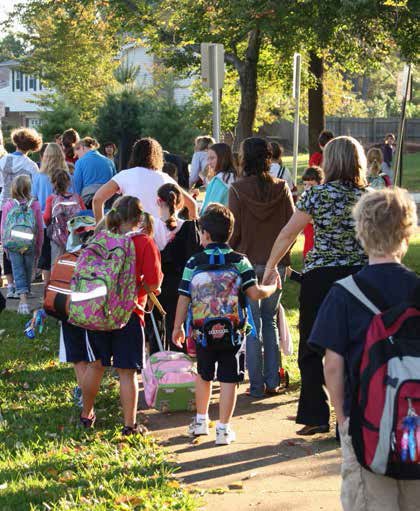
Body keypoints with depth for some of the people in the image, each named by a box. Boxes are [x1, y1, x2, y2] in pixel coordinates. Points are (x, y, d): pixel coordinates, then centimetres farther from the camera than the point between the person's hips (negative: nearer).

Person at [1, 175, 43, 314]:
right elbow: (40, 229, 0)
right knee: (28, 272, 13)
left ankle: (23, 299, -16)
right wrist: (38, 249, 11)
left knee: (18, 272, 1)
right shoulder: (35, 205, -5)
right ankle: (24, 297, 22)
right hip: (30, 245, 0)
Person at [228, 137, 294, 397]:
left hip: (248, 261, -3)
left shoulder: (238, 189, -10)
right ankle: (272, 381, 14)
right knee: (271, 321, 14)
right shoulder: (282, 188, -2)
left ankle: (257, 384, 5)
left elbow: (234, 230, -9)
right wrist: (282, 254, 13)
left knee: (252, 324, 4)